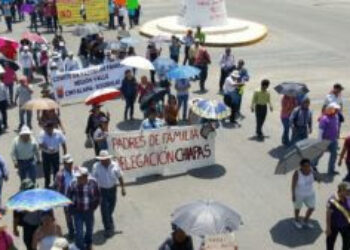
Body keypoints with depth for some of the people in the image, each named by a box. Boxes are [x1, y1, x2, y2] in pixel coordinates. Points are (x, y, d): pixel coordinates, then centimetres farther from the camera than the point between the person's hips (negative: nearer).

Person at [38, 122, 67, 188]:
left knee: (56, 170, 9)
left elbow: (63, 144, -5)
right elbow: (40, 145, -24)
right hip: (46, 155, 0)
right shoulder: (42, 134, -19)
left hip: (55, 154, 0)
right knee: (46, 170, 13)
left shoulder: (58, 133, -15)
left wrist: (65, 154, -4)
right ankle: (47, 184, 34)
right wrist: (47, 149, -42)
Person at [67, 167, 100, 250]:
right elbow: (68, 198, -5)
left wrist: (93, 206, -1)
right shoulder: (73, 184, -21)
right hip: (78, 212, -3)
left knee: (89, 229, 22)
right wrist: (73, 209, -5)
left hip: (89, 211, 3)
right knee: (79, 232, -6)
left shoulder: (93, 182, -16)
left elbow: (97, 196, 0)